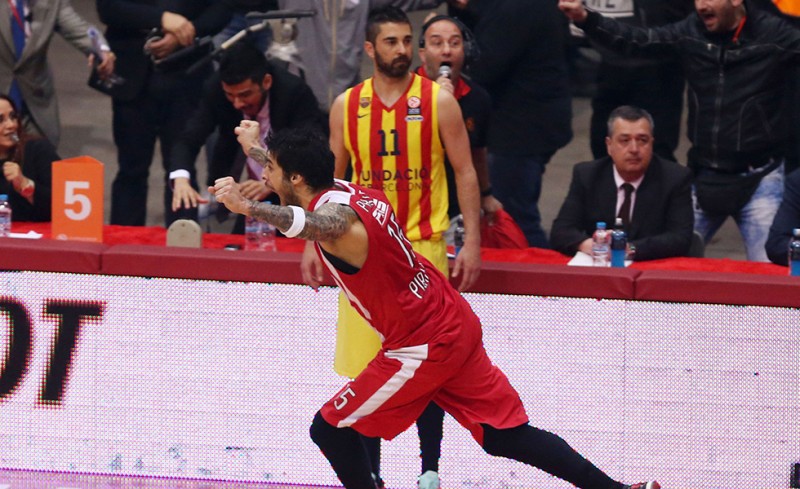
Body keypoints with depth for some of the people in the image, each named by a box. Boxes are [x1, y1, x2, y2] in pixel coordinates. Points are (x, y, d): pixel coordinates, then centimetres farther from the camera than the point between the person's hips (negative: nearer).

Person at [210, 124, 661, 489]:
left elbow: (311, 224, -51)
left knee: (330, 429, 2)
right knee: (506, 435, 14)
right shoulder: (349, 191, 4)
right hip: (457, 325, 9)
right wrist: (256, 148, 42)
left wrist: (248, 207, -66)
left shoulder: (336, 215, -22)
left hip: (423, 349, -9)